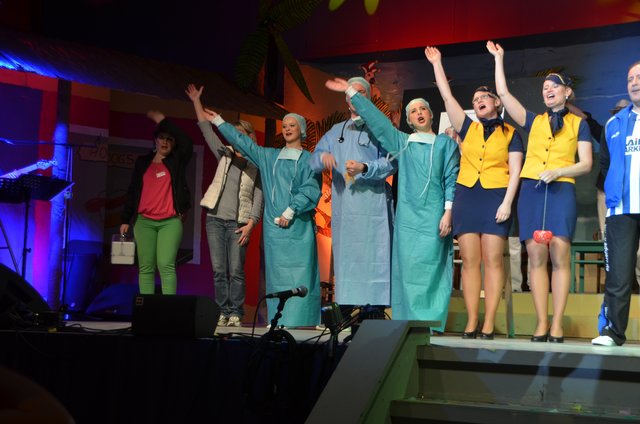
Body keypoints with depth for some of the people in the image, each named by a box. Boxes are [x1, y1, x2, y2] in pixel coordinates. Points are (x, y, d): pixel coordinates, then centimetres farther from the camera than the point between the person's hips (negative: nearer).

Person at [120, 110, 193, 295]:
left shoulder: (176, 161, 8)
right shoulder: (142, 162, 14)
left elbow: (187, 143, -11)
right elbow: (132, 192, 15)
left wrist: (162, 120, -10)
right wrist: (125, 220, 10)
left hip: (170, 221, -2)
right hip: (144, 221, 3)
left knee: (166, 266, -13)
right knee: (146, 267, -2)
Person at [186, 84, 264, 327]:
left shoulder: (256, 165, 4)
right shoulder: (224, 154, 14)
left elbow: (258, 197, -1)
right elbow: (206, 130, 15)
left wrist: (250, 224, -11)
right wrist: (196, 101, 12)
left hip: (238, 222, -3)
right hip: (215, 218, 3)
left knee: (236, 271, -5)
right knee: (219, 271, 1)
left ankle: (236, 313, 1)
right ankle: (223, 312, 5)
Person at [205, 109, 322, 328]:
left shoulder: (309, 160, 6)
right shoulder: (269, 156, 19)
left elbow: (311, 189, -5)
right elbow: (242, 141, 24)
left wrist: (290, 211, -14)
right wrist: (218, 121, 26)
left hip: (297, 225, -4)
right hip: (274, 226, 4)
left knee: (299, 275, -10)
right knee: (277, 276, 1)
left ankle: (299, 322, -12)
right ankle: (279, 322, 2)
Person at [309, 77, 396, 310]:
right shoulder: (336, 131, 22)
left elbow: (391, 162, -5)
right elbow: (313, 161, 17)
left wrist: (364, 168, -21)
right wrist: (322, 157, -7)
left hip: (372, 202, -5)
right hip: (343, 206, 5)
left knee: (373, 259, -9)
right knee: (345, 257, 4)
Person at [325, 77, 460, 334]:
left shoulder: (446, 143, 11)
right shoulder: (402, 142, 17)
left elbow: (452, 179, 3)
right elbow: (376, 119, 13)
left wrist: (448, 211, -8)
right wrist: (351, 92, 9)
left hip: (434, 217, -2)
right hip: (407, 216, 2)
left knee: (432, 269, -8)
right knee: (407, 270, -2)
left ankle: (432, 324, -6)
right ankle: (409, 323, 1)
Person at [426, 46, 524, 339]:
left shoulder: (510, 134, 8)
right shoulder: (467, 128, 15)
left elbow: (515, 171, 1)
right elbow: (447, 97, 11)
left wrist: (507, 203, -10)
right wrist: (437, 64, 12)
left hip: (495, 197, -3)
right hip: (466, 196, 3)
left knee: (492, 260, -7)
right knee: (470, 261, -2)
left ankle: (489, 324, -7)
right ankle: (471, 322, -2)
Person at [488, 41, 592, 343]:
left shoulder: (578, 124, 12)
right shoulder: (533, 121, 17)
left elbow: (586, 164, 4)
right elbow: (503, 94, 13)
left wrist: (557, 172, -12)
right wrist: (499, 59, 17)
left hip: (561, 191, -2)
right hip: (531, 190, 2)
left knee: (560, 256, -11)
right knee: (536, 257, -5)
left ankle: (557, 324, -10)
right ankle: (541, 323, -5)